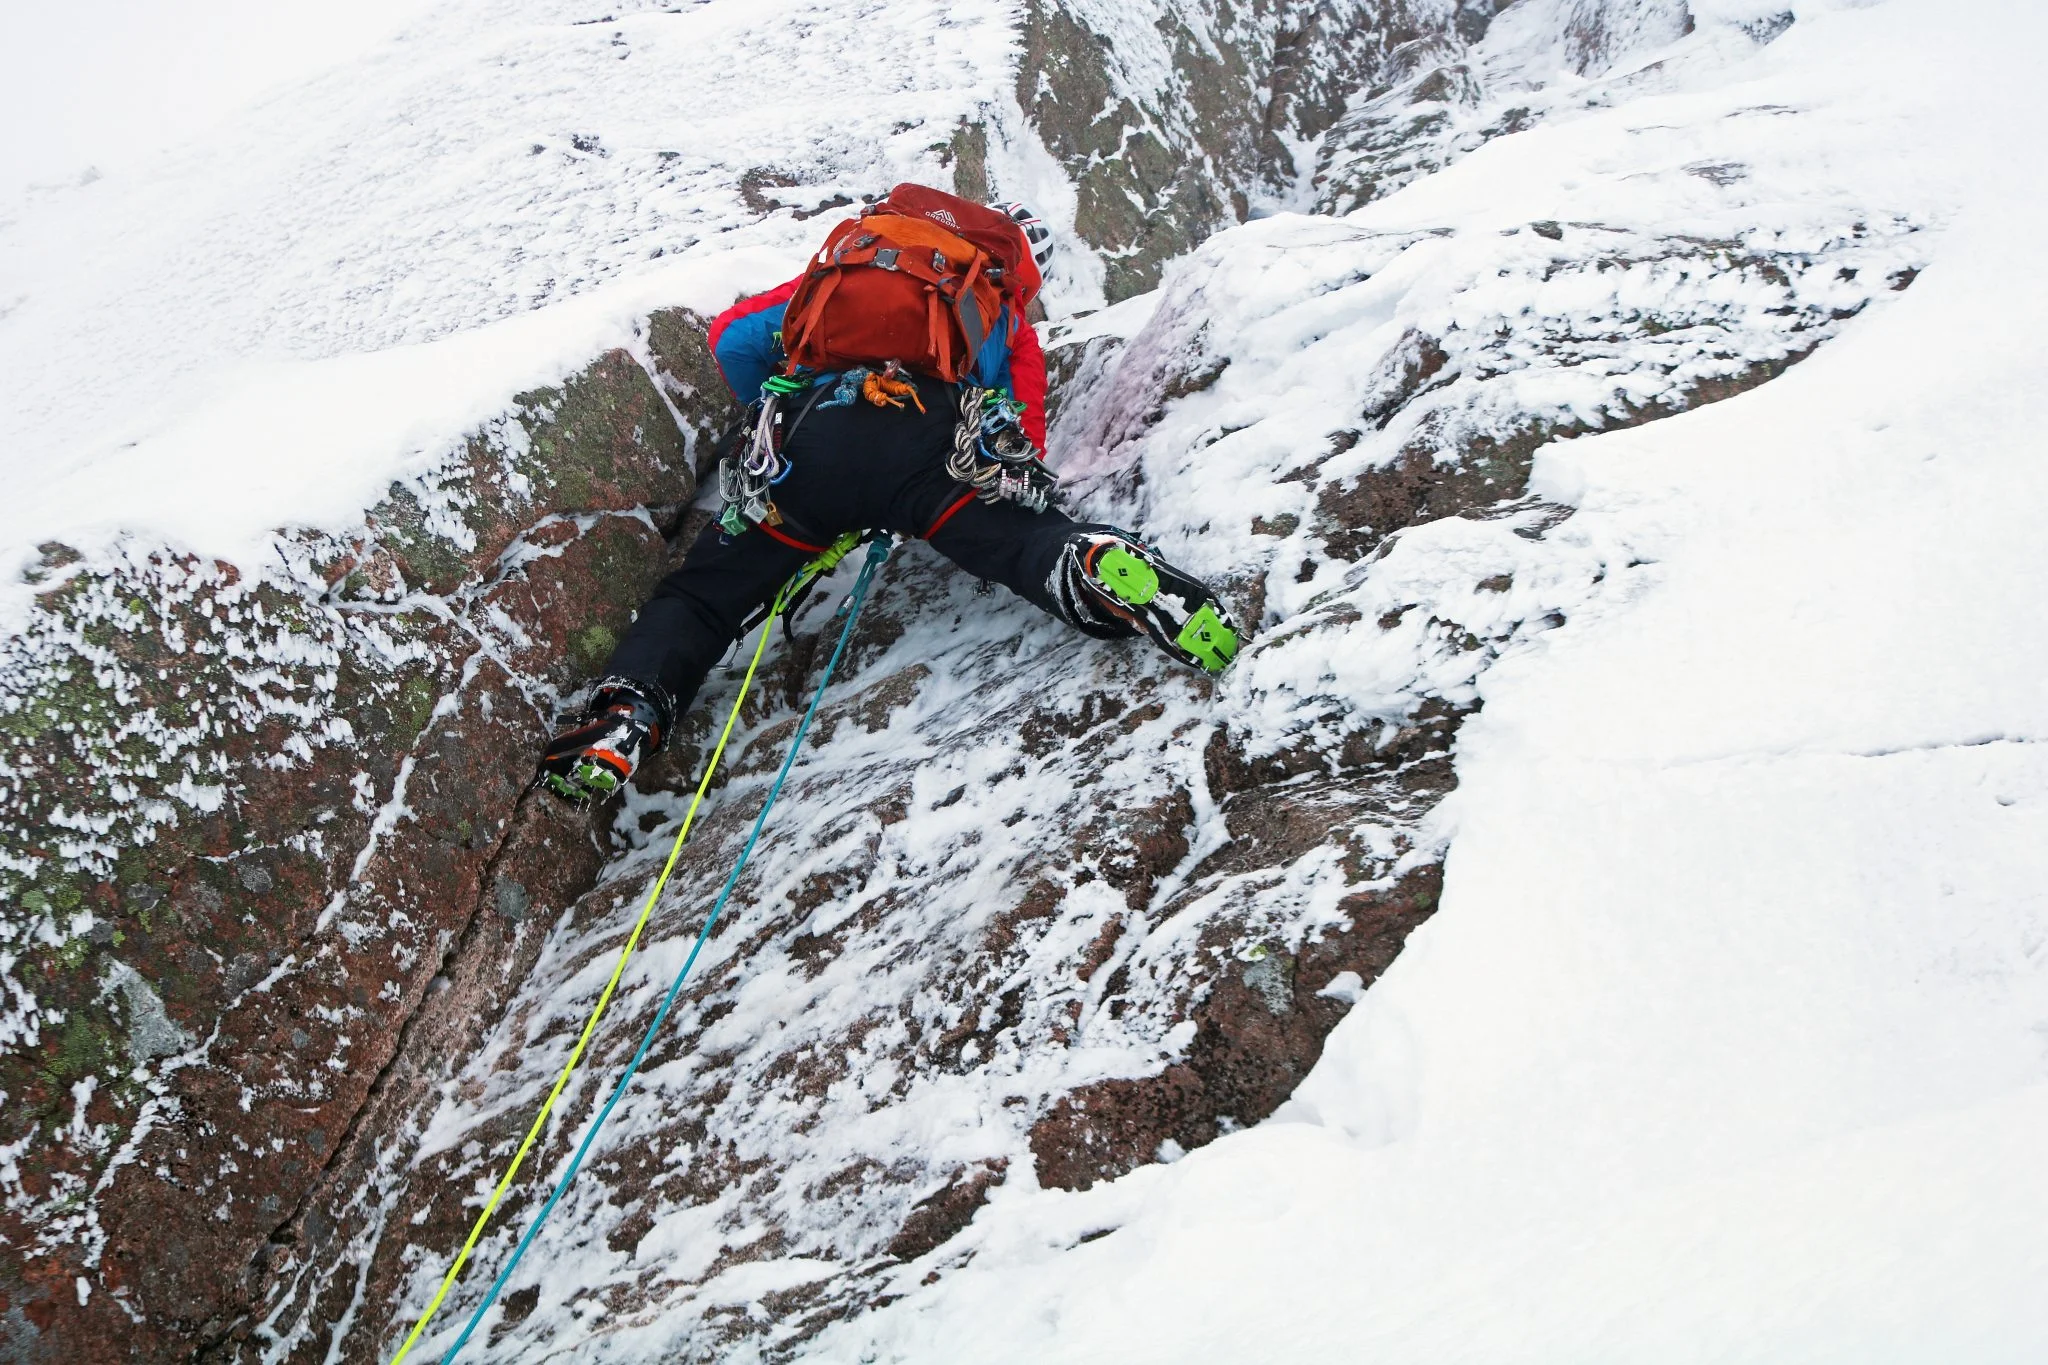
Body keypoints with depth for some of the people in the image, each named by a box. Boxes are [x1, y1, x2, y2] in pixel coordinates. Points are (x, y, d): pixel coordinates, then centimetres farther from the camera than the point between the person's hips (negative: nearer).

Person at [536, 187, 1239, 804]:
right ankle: (1103, 570, -39)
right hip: (930, 439, -1)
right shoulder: (1004, 314, 33)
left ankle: (623, 715, -8)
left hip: (807, 439, 2)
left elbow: (733, 338, 32)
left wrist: (775, 413, 46)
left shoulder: (846, 261, 37)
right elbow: (1021, 447, 19)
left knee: (699, 596, 13)